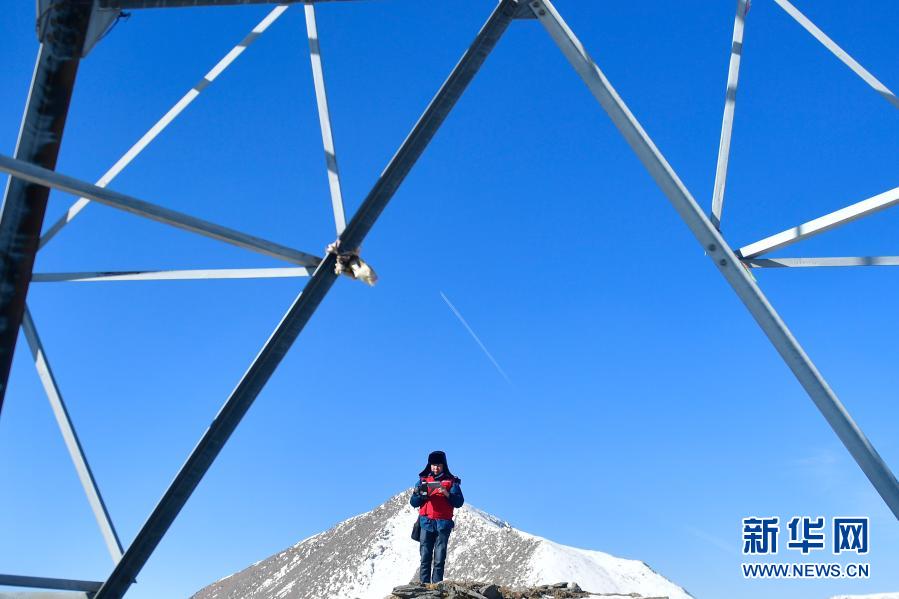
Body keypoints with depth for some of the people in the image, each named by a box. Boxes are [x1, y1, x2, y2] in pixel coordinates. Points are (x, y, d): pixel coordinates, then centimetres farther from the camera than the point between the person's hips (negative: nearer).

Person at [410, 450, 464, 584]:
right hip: (426, 523, 1)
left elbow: (459, 502, 1)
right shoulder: (423, 480, 16)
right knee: (425, 557, -5)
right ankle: (424, 584, -5)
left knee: (439, 559, -7)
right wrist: (420, 495, -7)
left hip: (443, 524, -1)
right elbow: (413, 503, 12)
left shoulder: (451, 482, 11)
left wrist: (447, 494, -15)